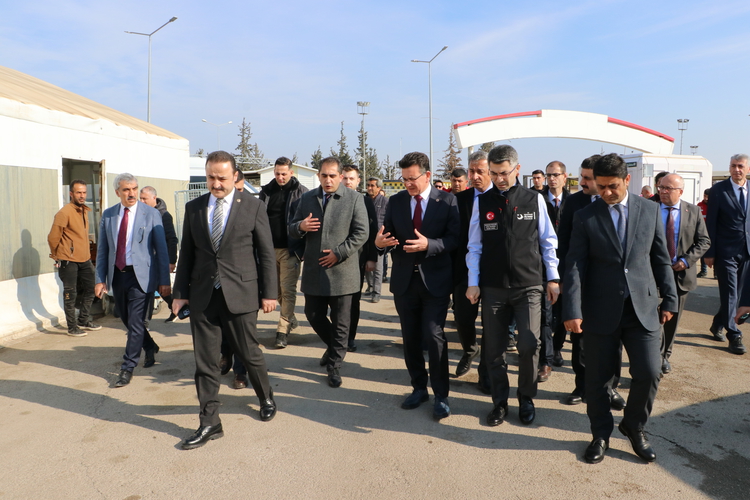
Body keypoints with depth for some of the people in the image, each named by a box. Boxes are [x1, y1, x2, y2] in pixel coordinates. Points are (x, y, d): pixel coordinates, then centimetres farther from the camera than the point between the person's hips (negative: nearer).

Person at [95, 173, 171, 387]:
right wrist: (100, 279, 2)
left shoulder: (151, 214, -4)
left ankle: (127, 368, 9)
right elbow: (102, 250, 10)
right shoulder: (108, 215, 7)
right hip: (117, 275, 5)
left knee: (135, 323, -3)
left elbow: (161, 249, -5)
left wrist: (164, 281, -8)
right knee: (128, 320, 16)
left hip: (141, 275, -5)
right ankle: (150, 347, 40)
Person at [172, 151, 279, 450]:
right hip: (202, 296, 3)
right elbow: (186, 253, 11)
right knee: (204, 362, 6)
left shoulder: (252, 206, -2)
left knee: (249, 354, 9)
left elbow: (266, 252, -2)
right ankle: (209, 424, 20)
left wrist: (269, 292, -4)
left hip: (240, 294, -3)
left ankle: (266, 399, 37)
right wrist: (181, 292, 7)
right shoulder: (193, 208, 7)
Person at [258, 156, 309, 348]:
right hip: (269, 248, 5)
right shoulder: (266, 191, 8)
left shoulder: (301, 192, -4)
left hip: (290, 249, -5)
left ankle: (283, 330, 3)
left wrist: (304, 248, -12)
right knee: (276, 289, 14)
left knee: (288, 290, -4)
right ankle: (290, 318, 34)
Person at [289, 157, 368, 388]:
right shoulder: (307, 198, 8)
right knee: (314, 315, 12)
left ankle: (334, 364, 21)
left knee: (340, 321, 5)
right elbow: (292, 229, 10)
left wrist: (338, 253, -17)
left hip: (342, 271, -3)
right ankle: (333, 347, 40)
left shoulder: (354, 199, -3)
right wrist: (300, 226, -14)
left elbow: (361, 233, -8)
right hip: (314, 271, 4)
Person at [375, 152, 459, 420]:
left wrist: (428, 244, -27)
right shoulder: (395, 201, 5)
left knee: (434, 336, -7)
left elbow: (454, 238, -11)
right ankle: (419, 388, 30)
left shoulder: (447, 201, -5)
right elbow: (388, 235, 4)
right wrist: (380, 241, -19)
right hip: (404, 279, 4)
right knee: (410, 337, 12)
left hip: (435, 280, -4)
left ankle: (441, 395, 9)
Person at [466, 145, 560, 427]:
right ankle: (499, 402, 26)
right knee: (494, 348, 8)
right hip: (492, 287, 1)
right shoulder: (482, 202, 2)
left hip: (529, 285, -1)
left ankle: (526, 398, 19)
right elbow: (474, 247, 3)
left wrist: (553, 278, 2)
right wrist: (473, 283, -1)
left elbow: (548, 242, 5)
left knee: (529, 345, -7)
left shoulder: (535, 199, 1)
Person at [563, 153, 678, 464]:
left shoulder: (650, 210, 6)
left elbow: (661, 258, 10)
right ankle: (601, 435, 28)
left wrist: (669, 299, 8)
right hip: (601, 311, -1)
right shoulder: (585, 217, -1)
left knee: (649, 373, -1)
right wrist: (573, 311, -14)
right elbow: (575, 266, -7)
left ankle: (634, 427, 27)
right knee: (597, 379, 6)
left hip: (643, 308, 2)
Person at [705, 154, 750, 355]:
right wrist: (709, 252, -9)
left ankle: (717, 324, 32)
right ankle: (734, 336, 5)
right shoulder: (718, 190, -5)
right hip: (726, 251, -4)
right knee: (729, 294, -3)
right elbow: (711, 223, -6)